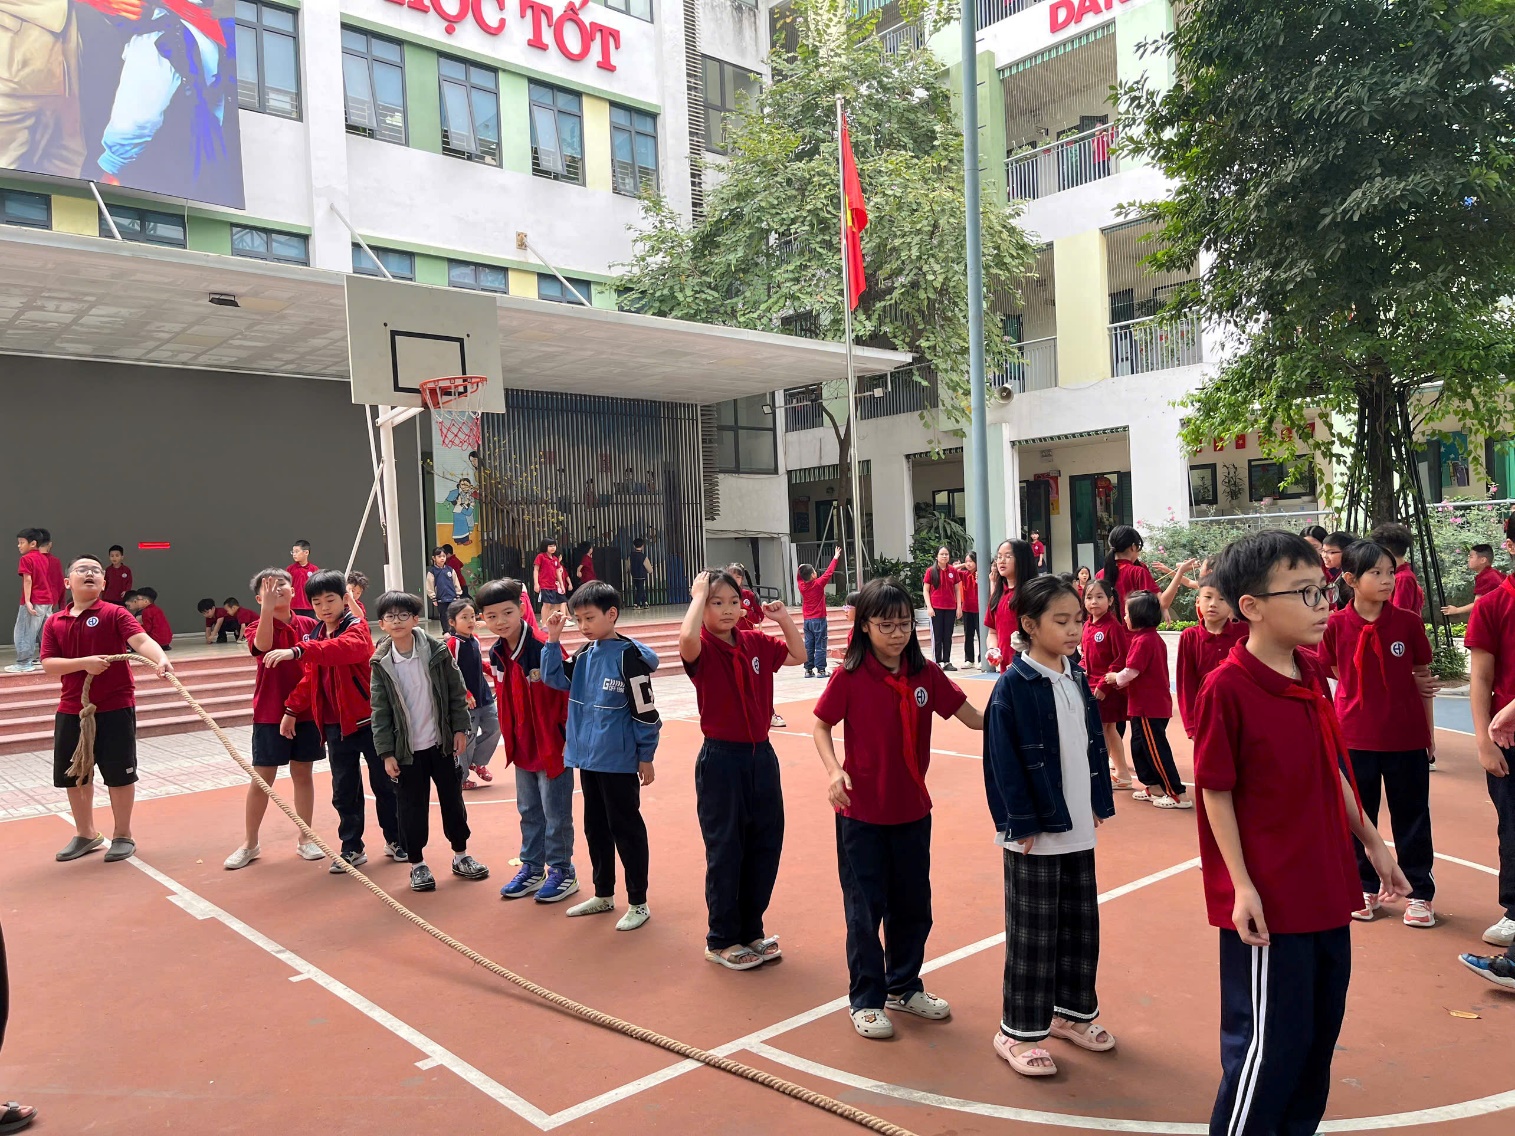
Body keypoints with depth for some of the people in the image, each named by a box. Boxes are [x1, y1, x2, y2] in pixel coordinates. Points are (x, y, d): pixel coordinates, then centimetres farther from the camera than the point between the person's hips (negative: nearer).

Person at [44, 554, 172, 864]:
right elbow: (48, 664, -2)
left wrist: (160, 659, -44)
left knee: (119, 773, 2)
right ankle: (86, 834, 32)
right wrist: (84, 663, -20)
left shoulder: (115, 614, -7)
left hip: (115, 707, -4)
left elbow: (141, 640, -23)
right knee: (74, 774, 13)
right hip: (71, 710, 5)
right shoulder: (54, 622, 6)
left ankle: (123, 836, 19)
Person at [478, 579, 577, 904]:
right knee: (528, 812, 19)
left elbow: (568, 693, -18)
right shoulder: (496, 654, 2)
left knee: (556, 814, 5)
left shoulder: (545, 648, -22)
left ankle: (562, 871, 20)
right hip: (522, 749, 7)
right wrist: (509, 738, 13)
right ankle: (532, 868, 33)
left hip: (553, 747, -7)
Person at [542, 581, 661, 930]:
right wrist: (553, 640, -4)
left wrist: (646, 757, -10)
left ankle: (638, 903, 15)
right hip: (588, 757, 7)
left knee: (626, 829, 3)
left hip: (619, 761, -7)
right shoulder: (584, 653, 6)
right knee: (595, 828, 17)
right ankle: (603, 894, 33)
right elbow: (555, 678, 7)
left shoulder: (629, 654, -15)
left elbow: (645, 711, -14)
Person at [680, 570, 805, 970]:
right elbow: (687, 639, -37)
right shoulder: (703, 649, -12)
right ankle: (721, 941, 21)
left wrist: (784, 619, 5)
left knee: (766, 844, 13)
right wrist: (698, 596, -23)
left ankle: (750, 931, 29)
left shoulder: (755, 643, 5)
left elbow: (798, 655, 18)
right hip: (721, 760, -6)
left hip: (761, 755, 6)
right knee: (725, 851, 4)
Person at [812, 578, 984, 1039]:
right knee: (865, 907, 6)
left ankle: (905, 987, 37)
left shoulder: (926, 674, -4)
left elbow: (974, 718, -6)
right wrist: (834, 770, -20)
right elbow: (821, 726, -5)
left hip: (913, 810, 4)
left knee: (912, 904, 17)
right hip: (862, 811, -4)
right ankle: (865, 1000, 23)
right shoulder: (850, 677, -13)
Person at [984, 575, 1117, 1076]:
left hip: (1078, 827, 7)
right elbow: (1004, 761, -17)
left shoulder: (1077, 679, 7)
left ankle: (1071, 1011, 35)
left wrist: (1099, 804, 10)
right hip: (1035, 832, -7)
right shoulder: (1014, 686, -15)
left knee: (1081, 923, 18)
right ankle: (1018, 1031, 16)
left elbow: (1094, 744, 14)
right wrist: (1021, 824, -18)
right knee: (1033, 933, 2)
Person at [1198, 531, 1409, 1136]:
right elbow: (1216, 793, -16)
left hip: (1326, 890, 8)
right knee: (1268, 1043, 4)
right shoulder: (1227, 688, -20)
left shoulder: (1313, 673, 3)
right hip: (1269, 900, -8)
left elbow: (1333, 772, 14)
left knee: (1320, 1030, 21)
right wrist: (1241, 886, -17)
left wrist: (1371, 842, 17)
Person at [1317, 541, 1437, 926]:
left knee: (1411, 816, 10)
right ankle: (1364, 888, 27)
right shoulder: (1336, 626, -7)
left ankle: (1419, 892, 23)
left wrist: (1429, 731, 6)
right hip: (1354, 738, 0)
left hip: (1407, 738, 0)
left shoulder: (1408, 622, -6)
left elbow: (1423, 678, 3)